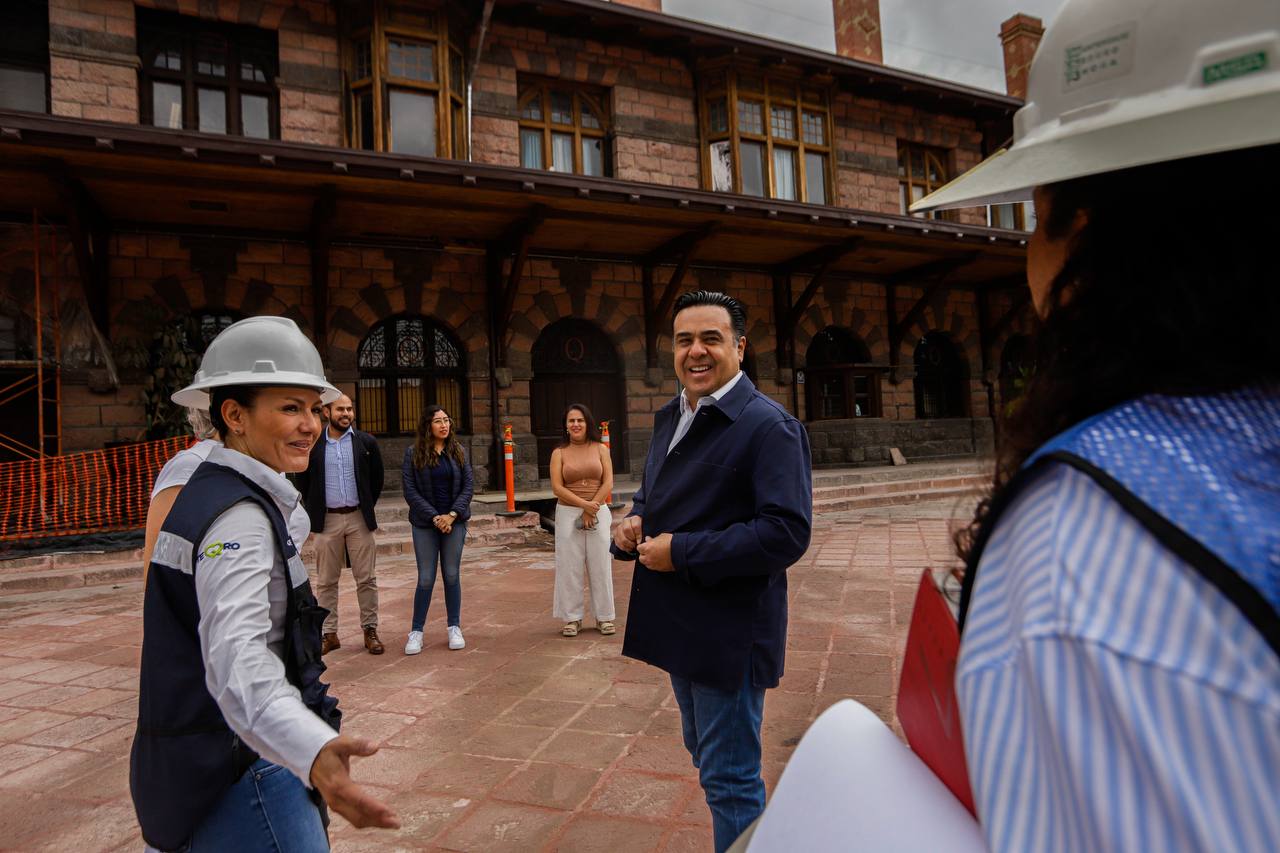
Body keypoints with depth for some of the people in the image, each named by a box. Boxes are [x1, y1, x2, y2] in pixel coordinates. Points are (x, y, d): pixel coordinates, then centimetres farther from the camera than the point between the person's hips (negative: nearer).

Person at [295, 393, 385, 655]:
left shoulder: (366, 442, 2)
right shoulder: (312, 444, 2)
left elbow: (377, 477, 10)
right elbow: (303, 480, 12)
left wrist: (368, 506, 9)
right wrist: (315, 509, 9)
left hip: (359, 518, 0)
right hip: (327, 520, 1)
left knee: (366, 579, 3)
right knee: (326, 581, 6)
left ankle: (370, 631, 13)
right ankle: (329, 634, 16)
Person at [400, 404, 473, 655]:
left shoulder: (457, 450, 4)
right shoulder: (413, 452, -3)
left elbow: (469, 486, 1)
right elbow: (410, 490, -6)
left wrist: (452, 515, -11)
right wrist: (435, 517, -12)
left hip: (455, 521, 2)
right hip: (425, 523, -2)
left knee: (452, 575, 6)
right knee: (426, 578, 0)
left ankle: (454, 628, 17)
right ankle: (416, 631, 13)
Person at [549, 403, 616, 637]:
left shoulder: (600, 449, 5)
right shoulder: (559, 453, 4)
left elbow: (608, 483, -1)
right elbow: (557, 487, -5)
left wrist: (591, 510, -10)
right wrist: (583, 504, -15)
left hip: (599, 512, 0)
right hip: (568, 513, 0)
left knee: (600, 564, 3)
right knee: (570, 565, 2)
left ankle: (604, 616, 14)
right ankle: (572, 618, 12)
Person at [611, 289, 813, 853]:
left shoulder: (769, 426, -17)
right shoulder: (669, 419, 9)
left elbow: (787, 532, -26)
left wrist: (682, 552, -24)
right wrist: (634, 521, -2)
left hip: (730, 633, -9)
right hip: (679, 626, 9)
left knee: (729, 779, 6)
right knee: (705, 755, 26)